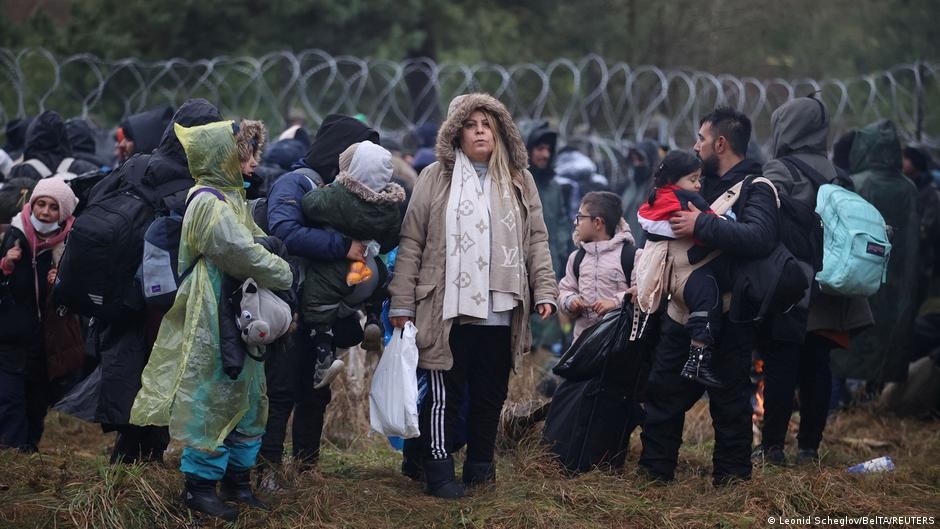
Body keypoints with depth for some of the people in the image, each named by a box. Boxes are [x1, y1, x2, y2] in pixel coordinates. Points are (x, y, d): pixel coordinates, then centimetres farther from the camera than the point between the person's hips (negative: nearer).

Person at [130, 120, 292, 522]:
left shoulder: (228, 199, 13)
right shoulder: (211, 205, -18)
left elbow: (255, 243, 16)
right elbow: (245, 255, -21)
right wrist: (287, 276, -9)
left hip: (238, 318, 10)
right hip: (213, 320, -10)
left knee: (246, 398, 14)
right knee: (213, 398, -4)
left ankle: (237, 478, 23)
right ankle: (199, 485, 5)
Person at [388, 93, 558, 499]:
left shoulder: (519, 182, 12)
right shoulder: (437, 179, 3)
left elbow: (536, 240, 13)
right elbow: (411, 243, 2)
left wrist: (544, 291, 1)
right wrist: (401, 304, -2)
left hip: (501, 310, 3)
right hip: (448, 308, -3)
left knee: (491, 393, 9)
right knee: (445, 393, -2)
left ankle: (480, 465, 22)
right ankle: (439, 472, 3)